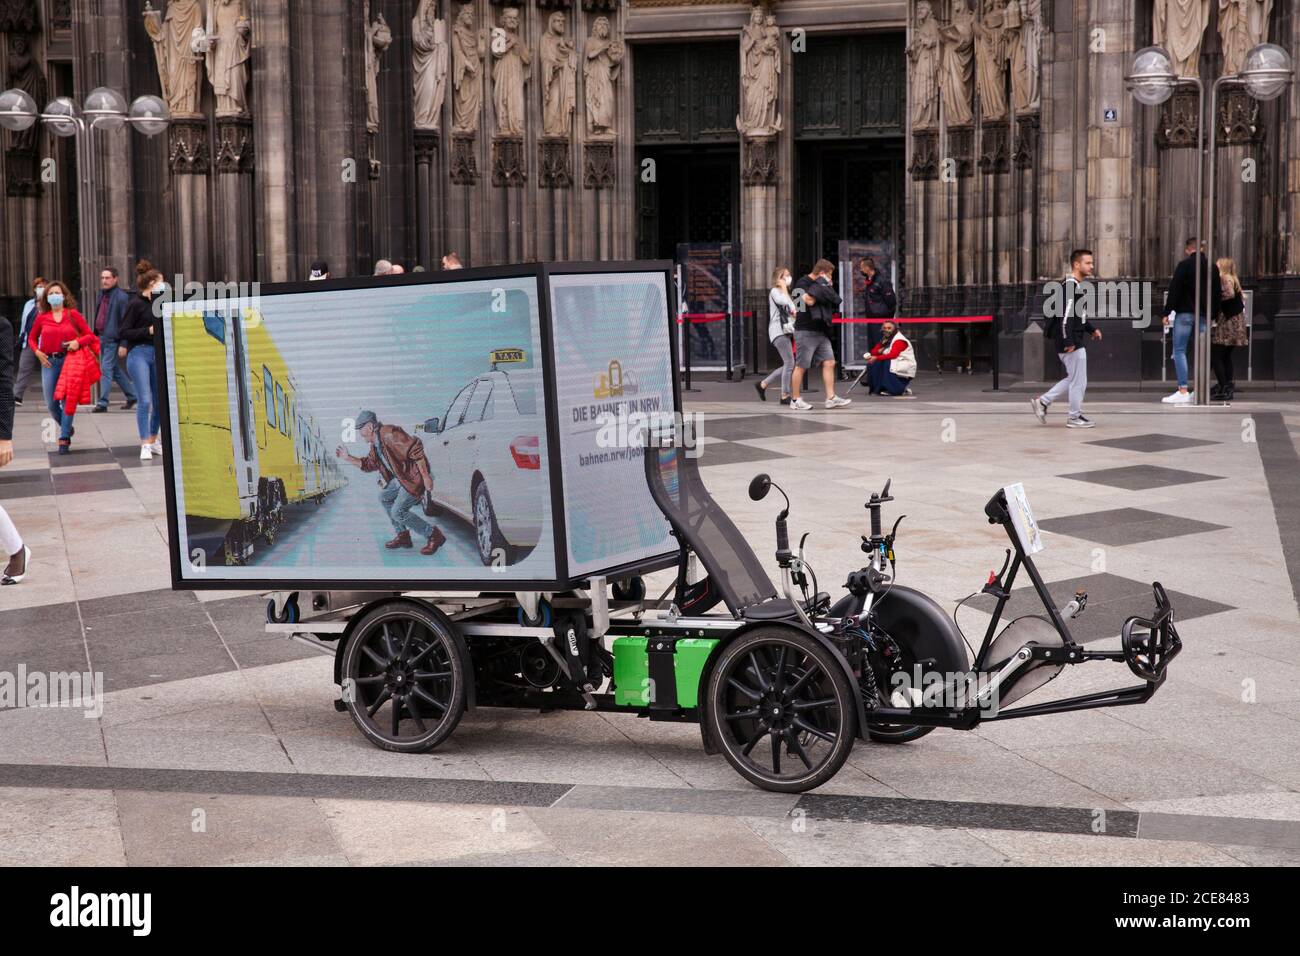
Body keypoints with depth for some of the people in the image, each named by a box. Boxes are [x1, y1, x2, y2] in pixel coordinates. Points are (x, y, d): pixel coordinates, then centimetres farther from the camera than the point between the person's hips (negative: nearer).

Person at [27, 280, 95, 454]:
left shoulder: (73, 314, 1)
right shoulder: (42, 317, 6)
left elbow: (90, 335, 4)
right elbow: (32, 338, 20)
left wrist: (78, 342, -15)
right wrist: (37, 352, 3)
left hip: (69, 359, -2)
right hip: (49, 361, 2)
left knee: (67, 400, -6)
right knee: (51, 403, 3)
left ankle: (64, 439, 1)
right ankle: (66, 427, 29)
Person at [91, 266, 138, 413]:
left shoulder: (121, 296, -13)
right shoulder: (102, 294, 13)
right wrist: (95, 335, 17)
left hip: (112, 339, -9)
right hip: (102, 337, 9)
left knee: (106, 369, -9)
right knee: (115, 369, 15)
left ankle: (103, 403, -7)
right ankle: (131, 396, 27)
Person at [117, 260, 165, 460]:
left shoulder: (158, 303, 12)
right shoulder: (136, 304, -7)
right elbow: (123, 333, -10)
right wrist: (149, 330, -16)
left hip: (157, 353, 7)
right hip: (139, 353, -7)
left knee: (159, 401, 9)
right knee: (144, 401, -11)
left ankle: (153, 440, 23)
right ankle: (145, 446, -8)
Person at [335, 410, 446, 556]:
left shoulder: (389, 434, -22)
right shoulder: (375, 444, 12)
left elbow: (415, 448, -27)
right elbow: (369, 465, 26)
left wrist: (425, 477, -27)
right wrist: (347, 458, 17)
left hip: (415, 477, -11)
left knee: (398, 512, -13)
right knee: (384, 498, 20)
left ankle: (434, 535, -4)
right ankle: (403, 536, 23)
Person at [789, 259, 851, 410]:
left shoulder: (820, 285, 17)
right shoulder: (802, 283, -8)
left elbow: (836, 300, 14)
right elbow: (809, 300, -23)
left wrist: (828, 288, 1)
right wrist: (820, 286, -12)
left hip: (821, 332, 8)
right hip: (806, 331, -8)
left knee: (829, 363, 0)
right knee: (801, 366, -3)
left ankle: (831, 398, 0)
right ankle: (795, 400, 5)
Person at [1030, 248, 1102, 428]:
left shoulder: (1078, 285, 15)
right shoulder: (1071, 287, -17)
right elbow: (1065, 315, -24)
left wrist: (1092, 329, 16)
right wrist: (1068, 342, -25)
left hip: (1073, 341, 10)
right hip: (1071, 342, -10)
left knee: (1073, 379, 18)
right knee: (1079, 381, 0)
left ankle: (1042, 401, 20)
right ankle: (1075, 417, 10)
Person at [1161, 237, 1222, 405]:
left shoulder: (1184, 265, -6)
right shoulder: (1212, 268, 12)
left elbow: (1174, 290, -11)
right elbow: (1217, 293, 16)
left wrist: (1167, 312, -8)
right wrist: (1214, 314, 20)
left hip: (1185, 314, -5)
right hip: (1204, 315, 5)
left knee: (1179, 351, -3)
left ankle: (1183, 391, -11)